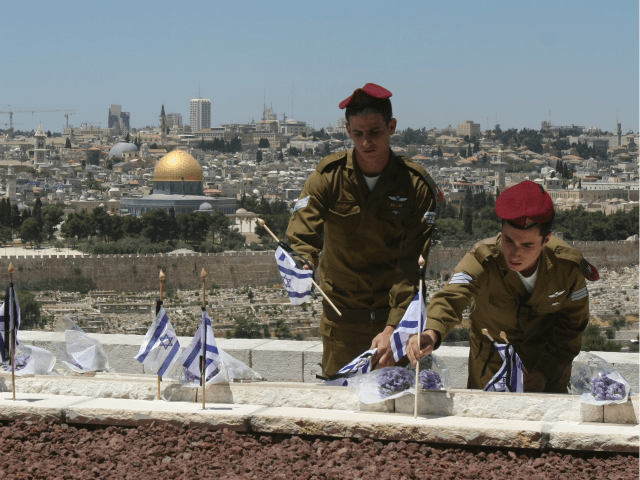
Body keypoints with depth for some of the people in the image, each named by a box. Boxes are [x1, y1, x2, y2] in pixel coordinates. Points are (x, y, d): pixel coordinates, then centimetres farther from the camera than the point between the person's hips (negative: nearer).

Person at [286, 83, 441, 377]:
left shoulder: (416, 185, -9)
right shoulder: (328, 176, -5)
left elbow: (412, 265, -14)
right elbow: (301, 235, -14)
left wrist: (393, 327, -24)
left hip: (395, 317, -1)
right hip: (341, 317, 1)